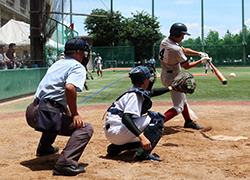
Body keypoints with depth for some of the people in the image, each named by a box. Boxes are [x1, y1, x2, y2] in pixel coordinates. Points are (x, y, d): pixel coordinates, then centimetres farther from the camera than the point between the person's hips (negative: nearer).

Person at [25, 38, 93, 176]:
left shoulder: (57, 64, 24)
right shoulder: (78, 67, -3)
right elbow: (69, 87, -23)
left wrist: (67, 111, 28)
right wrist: (74, 114, -14)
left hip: (32, 112, 9)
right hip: (45, 114, -9)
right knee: (86, 128, -12)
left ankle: (44, 148, 51)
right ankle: (65, 163, -27)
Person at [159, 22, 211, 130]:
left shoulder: (165, 41, 0)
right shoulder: (175, 49, -28)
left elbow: (184, 50, 10)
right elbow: (186, 66, -14)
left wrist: (199, 53, 0)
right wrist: (201, 61, -3)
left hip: (165, 75, 10)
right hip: (172, 78, -10)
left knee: (182, 99, 25)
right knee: (178, 107, -5)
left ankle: (188, 122, 37)